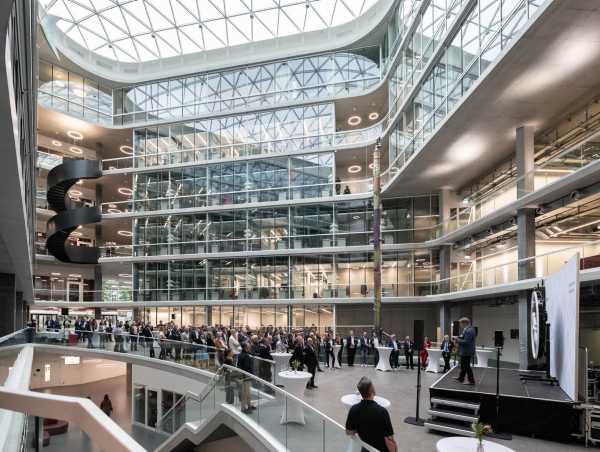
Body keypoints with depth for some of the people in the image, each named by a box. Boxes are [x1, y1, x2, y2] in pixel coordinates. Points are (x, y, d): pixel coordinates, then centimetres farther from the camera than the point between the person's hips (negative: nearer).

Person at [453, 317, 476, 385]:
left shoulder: (469, 331, -24)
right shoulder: (468, 329, 10)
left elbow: (466, 342, -28)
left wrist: (457, 340, -18)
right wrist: (458, 338, 6)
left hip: (466, 352, -11)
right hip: (465, 351, 11)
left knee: (466, 366, -1)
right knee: (463, 365, 22)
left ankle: (471, 381, 8)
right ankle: (461, 378, 35)